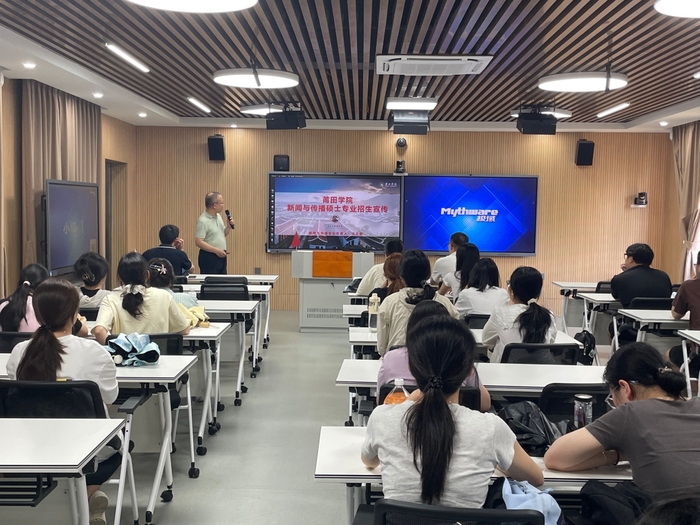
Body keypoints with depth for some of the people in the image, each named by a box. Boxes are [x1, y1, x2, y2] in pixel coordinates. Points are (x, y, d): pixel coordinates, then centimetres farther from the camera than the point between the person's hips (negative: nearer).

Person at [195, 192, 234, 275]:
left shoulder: (218, 216, 10)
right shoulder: (203, 221, -16)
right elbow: (198, 242, -22)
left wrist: (229, 227, 1)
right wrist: (216, 250, -23)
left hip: (221, 256, 8)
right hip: (209, 258, -8)